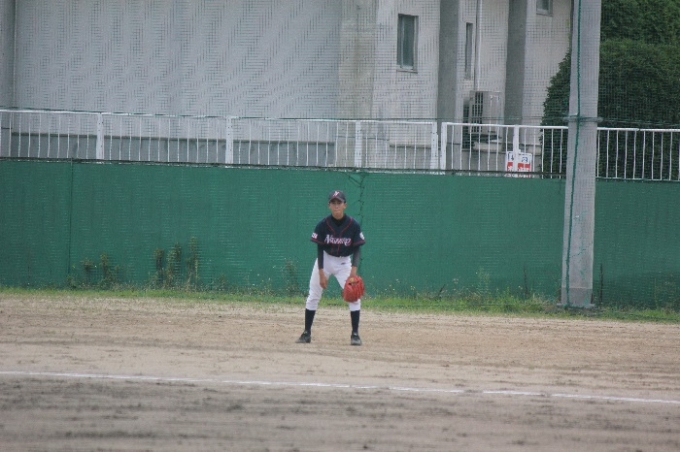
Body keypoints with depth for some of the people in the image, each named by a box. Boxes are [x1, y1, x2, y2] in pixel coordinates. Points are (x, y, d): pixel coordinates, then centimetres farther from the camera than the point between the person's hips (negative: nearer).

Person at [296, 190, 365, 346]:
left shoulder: (353, 225, -17)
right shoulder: (323, 225, -17)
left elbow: (357, 249, -12)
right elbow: (319, 249, -12)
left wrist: (353, 270, -26)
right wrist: (321, 273, -18)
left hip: (344, 262, 0)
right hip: (325, 261, 0)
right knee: (313, 296, 1)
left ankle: (355, 334, -4)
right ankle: (306, 333, 10)